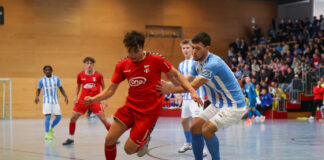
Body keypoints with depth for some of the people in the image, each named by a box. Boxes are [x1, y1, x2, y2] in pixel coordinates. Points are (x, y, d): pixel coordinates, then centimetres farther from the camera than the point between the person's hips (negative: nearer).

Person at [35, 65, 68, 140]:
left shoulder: (56, 78, 3)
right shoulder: (42, 80, -1)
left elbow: (61, 88, 10)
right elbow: (38, 89, 9)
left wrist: (65, 96, 0)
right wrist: (37, 97, -10)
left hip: (55, 100, 3)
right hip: (46, 101, -3)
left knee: (58, 117, 2)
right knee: (48, 117, -15)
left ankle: (51, 128, 28)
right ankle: (47, 134, -6)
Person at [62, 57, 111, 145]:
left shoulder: (98, 75, -6)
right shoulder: (80, 75, 2)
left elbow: (103, 87, 3)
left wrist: (104, 99, -5)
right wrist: (76, 96, 6)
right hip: (82, 100, 3)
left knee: (103, 119, -10)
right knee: (73, 118, -1)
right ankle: (71, 139, 16)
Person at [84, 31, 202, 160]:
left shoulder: (156, 60, -12)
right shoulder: (122, 65, -1)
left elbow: (176, 75, 0)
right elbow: (111, 90, 4)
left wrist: (192, 91, -12)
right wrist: (94, 99, -14)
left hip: (149, 111, -4)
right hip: (130, 107, 4)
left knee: (129, 149, -6)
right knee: (109, 139, -8)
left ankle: (145, 140, 27)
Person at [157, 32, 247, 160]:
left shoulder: (213, 63, -26)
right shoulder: (197, 64, 3)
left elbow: (194, 86, -27)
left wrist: (170, 90, -25)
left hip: (233, 105, -9)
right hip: (217, 104, 9)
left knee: (207, 129, -23)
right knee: (195, 129, 5)